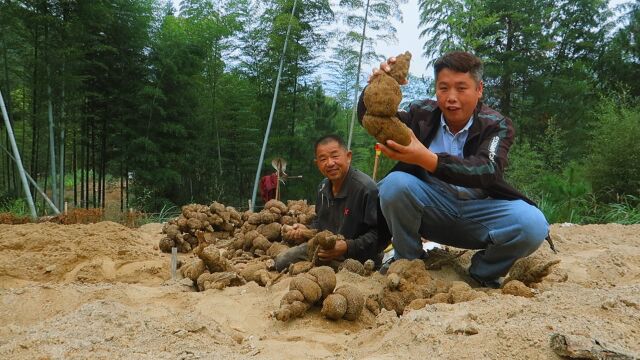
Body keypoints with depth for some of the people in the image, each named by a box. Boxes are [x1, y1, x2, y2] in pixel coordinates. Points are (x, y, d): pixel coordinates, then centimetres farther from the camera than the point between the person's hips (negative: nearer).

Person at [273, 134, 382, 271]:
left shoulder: (366, 188, -23)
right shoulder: (323, 187, 7)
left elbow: (380, 234, -26)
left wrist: (347, 247, -32)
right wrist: (307, 230, 4)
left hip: (358, 259, -8)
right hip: (324, 250, 9)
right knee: (280, 262, 10)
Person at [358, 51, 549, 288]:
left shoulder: (497, 125, -10)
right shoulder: (423, 113, -3)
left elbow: (487, 171, -29)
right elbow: (368, 118, -7)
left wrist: (427, 159, -46)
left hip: (479, 211, -1)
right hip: (432, 207, 1)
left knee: (533, 224, -30)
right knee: (395, 184, -29)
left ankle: (484, 271, 2)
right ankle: (408, 261, -5)